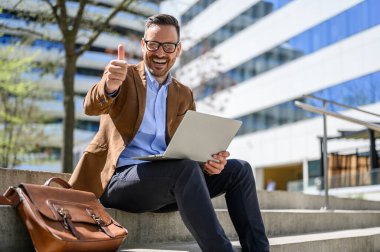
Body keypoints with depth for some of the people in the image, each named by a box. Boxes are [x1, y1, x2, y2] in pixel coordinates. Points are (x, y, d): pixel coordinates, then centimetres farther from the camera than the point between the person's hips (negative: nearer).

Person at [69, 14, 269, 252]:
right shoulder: (122, 76, 3)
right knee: (186, 168, -33)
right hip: (120, 177, -5)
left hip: (168, 179, 5)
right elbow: (91, 106, -16)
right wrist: (110, 87, -40)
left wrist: (207, 160, -15)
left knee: (239, 169, -9)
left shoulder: (184, 95, 16)